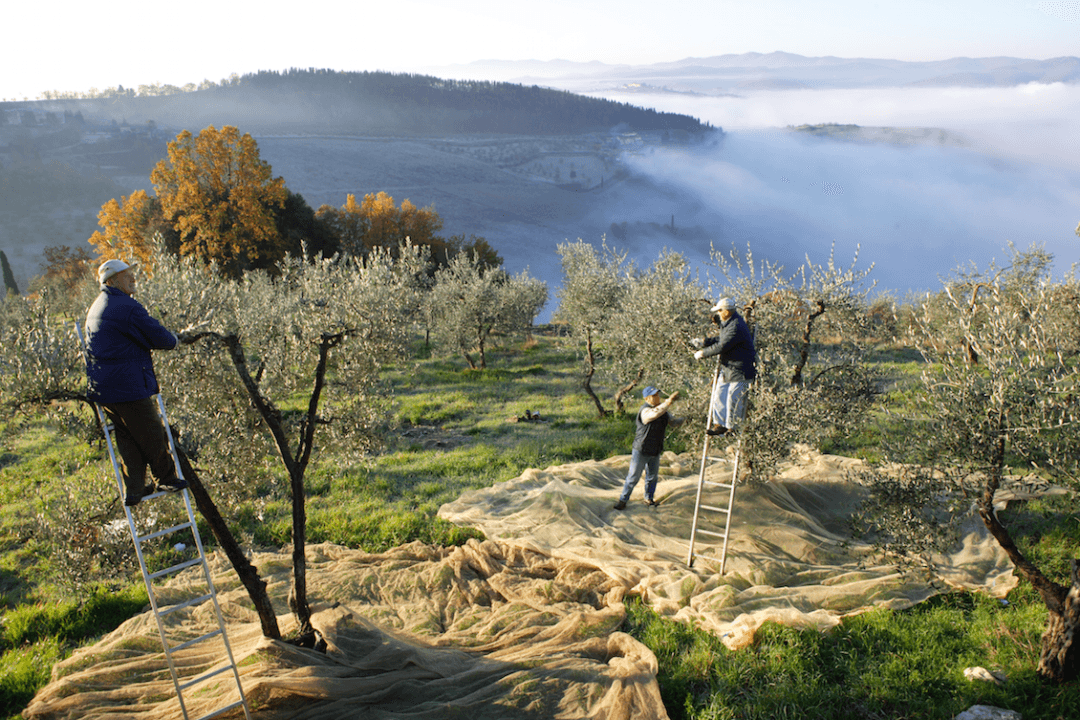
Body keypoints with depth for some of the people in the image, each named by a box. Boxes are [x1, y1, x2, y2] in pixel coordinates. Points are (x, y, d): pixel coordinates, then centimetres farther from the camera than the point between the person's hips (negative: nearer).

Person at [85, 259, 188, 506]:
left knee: (126, 437, 16)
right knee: (153, 434, 8)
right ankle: (167, 478, 24)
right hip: (128, 387, -9)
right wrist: (174, 339, 7)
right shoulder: (128, 307, -16)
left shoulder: (95, 308, 16)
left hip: (101, 388, 9)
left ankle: (133, 490, 16)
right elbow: (159, 338, -15)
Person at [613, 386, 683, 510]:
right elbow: (655, 413, -44)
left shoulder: (662, 409, 5)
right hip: (641, 451, -7)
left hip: (655, 451, 7)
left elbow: (672, 422, 15)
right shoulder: (645, 410, -22)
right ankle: (622, 500, 12)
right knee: (633, 477, 0)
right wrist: (669, 401, -44)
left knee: (652, 477, 18)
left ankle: (649, 499, 36)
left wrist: (681, 419, -6)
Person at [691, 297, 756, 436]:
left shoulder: (736, 327, -24)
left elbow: (721, 347, -26)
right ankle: (720, 424, 17)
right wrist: (704, 341, 8)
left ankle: (732, 427, 8)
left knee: (734, 398, -4)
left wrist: (703, 353, -15)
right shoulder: (727, 324, 10)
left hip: (740, 370, -10)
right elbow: (720, 340, 21)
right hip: (727, 367, 10)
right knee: (719, 395, 9)